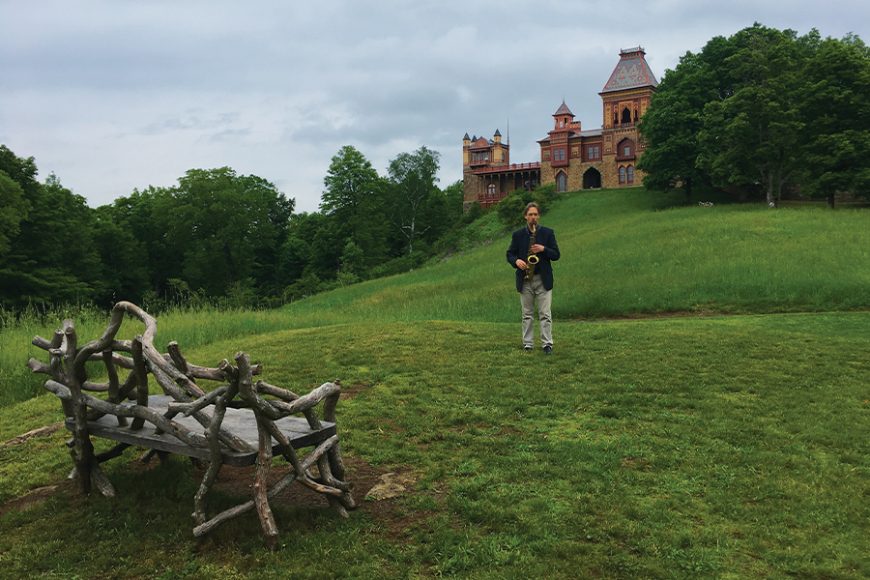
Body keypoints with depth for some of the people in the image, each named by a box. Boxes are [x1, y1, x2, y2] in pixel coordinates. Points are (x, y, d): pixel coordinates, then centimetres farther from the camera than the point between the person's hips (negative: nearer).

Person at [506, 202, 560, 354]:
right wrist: (516, 261, -13)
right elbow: (509, 254, 8)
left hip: (543, 279, -1)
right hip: (524, 279, 2)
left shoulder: (548, 233, 3)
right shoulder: (518, 235, 5)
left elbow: (556, 255, 2)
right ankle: (528, 344, 13)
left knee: (545, 314, -3)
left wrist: (543, 249, -16)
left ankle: (547, 344, 0)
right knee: (527, 314, 8)